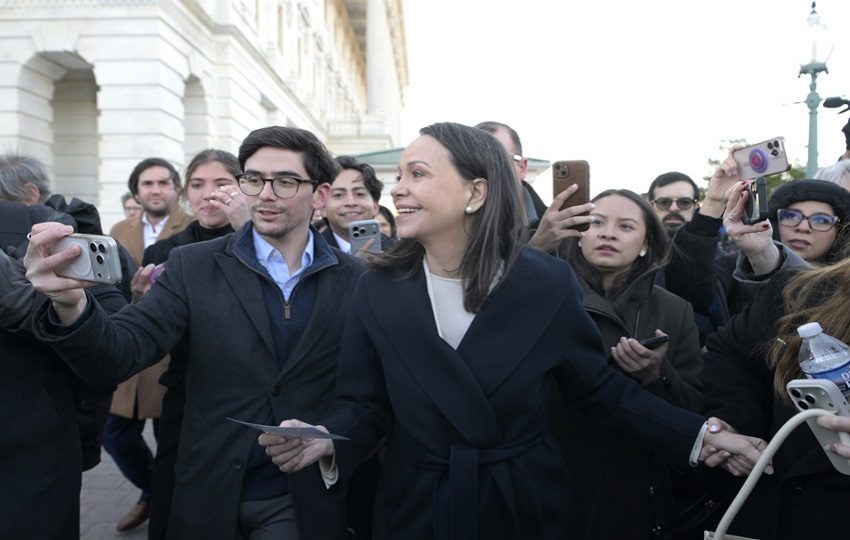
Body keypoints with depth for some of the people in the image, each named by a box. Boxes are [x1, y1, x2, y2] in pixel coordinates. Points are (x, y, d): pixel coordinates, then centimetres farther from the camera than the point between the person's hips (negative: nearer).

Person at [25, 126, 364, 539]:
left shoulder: (353, 279, -4)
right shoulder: (193, 267, -4)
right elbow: (119, 354, -14)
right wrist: (71, 305, -32)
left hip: (306, 503, -1)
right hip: (210, 498, 1)